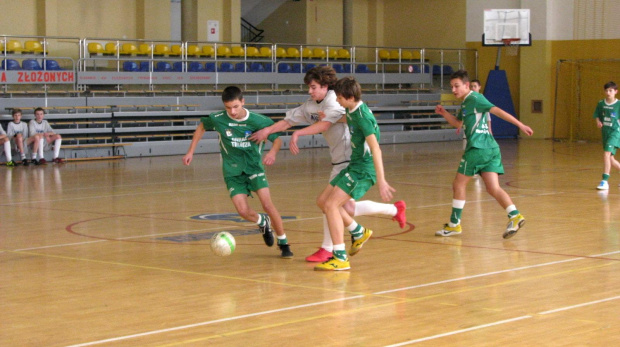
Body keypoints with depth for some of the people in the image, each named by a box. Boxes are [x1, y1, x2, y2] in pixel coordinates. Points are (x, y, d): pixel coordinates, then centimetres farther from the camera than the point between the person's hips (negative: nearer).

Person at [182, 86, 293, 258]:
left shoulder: (257, 121, -14)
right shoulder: (217, 119, -11)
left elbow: (277, 139, -4)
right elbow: (201, 127, 10)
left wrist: (273, 152, -26)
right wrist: (190, 152, 8)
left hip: (254, 166, -1)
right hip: (232, 171, 1)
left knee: (267, 204, -17)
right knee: (243, 211, -13)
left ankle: (283, 243, 0)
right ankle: (263, 222, 23)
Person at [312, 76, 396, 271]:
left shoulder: (362, 116, -21)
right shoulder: (350, 111, 7)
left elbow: (375, 149, -26)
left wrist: (381, 181, -32)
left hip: (364, 169, -9)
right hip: (355, 165, 9)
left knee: (331, 205, -16)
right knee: (326, 202, 11)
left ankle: (340, 258, -14)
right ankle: (359, 233, 27)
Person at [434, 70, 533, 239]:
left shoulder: (474, 98, -7)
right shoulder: (465, 103, 22)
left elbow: (497, 111, -14)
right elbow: (457, 123, 36)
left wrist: (520, 125, -20)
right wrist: (444, 113, 17)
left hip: (478, 148, -9)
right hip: (491, 149, 9)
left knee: (459, 185, 4)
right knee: (493, 188, -1)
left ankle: (454, 224, 12)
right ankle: (515, 216, -16)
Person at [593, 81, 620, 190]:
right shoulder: (601, 104, 5)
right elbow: (597, 116, 12)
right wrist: (598, 122, -6)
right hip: (605, 132, 6)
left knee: (606, 153, -22)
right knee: (610, 159, 12)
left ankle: (605, 181, -21)